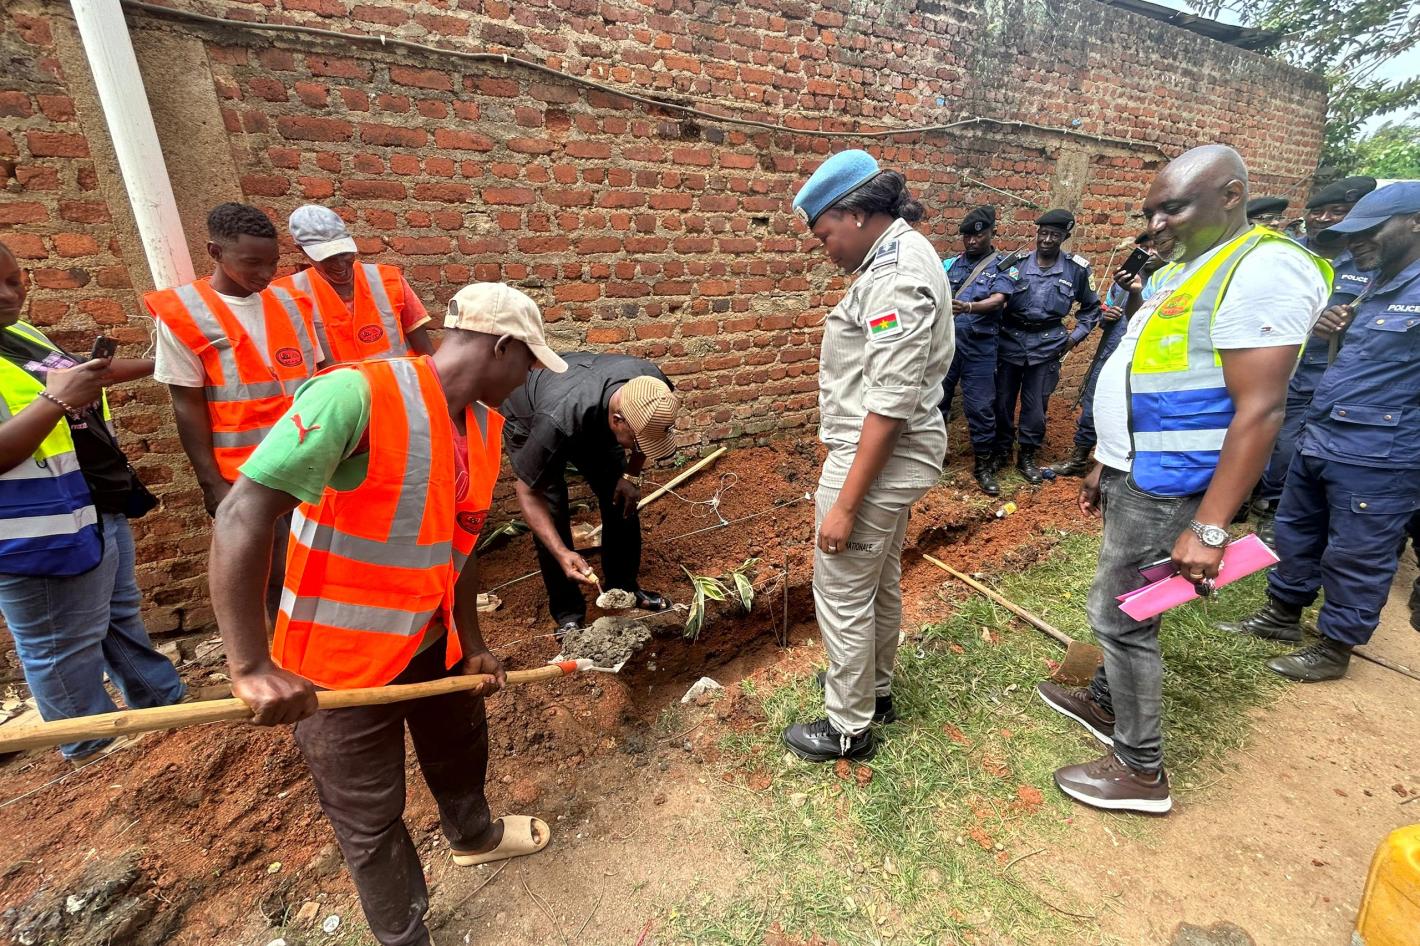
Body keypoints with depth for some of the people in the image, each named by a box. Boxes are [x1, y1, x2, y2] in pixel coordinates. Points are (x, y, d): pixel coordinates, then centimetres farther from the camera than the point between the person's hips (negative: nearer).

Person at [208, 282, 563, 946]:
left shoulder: (486, 425, -2)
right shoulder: (357, 394, -27)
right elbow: (242, 514, -29)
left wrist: (471, 645, 12)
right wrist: (250, 666, -31)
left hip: (431, 643, 8)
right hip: (341, 662, -7)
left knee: (461, 749, 29)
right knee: (370, 820, 14)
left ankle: (473, 836, 61)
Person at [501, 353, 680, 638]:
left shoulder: (652, 386, -33)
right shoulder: (558, 421, -46)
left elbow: (646, 432, -6)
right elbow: (527, 490, -31)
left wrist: (632, 474, -14)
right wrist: (562, 553, -39)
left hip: (594, 418, 4)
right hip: (528, 418, -4)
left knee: (621, 501, -1)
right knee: (552, 515, -13)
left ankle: (624, 589, 19)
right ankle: (567, 613, 5)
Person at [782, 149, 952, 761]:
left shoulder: (895, 276, -21)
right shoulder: (902, 254, 11)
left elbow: (890, 405, -26)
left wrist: (845, 504, -23)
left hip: (878, 459, -10)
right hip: (894, 455, 10)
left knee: (842, 594, 4)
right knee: (880, 580, 22)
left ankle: (848, 728, 23)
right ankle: (873, 688, 43)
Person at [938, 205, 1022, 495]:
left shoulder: (1005, 265, 2)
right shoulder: (951, 263, 12)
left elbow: (998, 300, -14)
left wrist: (968, 307, -32)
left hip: (979, 347, -3)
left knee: (980, 407, -1)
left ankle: (985, 466, 12)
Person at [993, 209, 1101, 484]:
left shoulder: (1076, 270, 1)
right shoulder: (1017, 263, -2)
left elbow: (1091, 307, 14)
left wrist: (1075, 336, 6)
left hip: (1047, 346, 0)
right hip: (1010, 340, 0)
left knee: (1035, 406, 4)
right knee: (1002, 401, 7)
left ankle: (1027, 456, 21)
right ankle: (1002, 450, 25)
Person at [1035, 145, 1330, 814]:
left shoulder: (1262, 271, -16)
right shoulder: (1180, 270, 14)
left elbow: (1259, 410, -22)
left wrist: (1210, 528, -25)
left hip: (1167, 487, -9)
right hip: (1134, 474, 9)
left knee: (1120, 614, -1)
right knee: (1120, 606, 20)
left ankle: (1141, 770, 16)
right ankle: (1105, 703, 40)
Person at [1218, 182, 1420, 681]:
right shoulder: (1377, 287, 13)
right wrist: (1334, 329, 5)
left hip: (1376, 457, -8)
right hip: (1318, 439, 9)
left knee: (1354, 557, 6)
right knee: (1296, 532, 19)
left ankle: (1334, 646, 22)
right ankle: (1282, 613, 36)